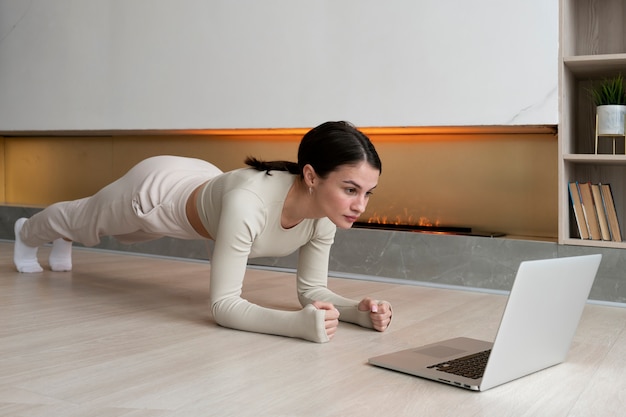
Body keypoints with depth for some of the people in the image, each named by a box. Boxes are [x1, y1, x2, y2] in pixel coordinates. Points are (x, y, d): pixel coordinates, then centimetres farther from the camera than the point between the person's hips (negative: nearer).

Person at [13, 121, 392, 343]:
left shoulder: (327, 210, -29)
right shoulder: (248, 202, -49)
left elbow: (313, 289, -19)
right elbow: (223, 304, -45)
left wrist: (357, 310, -37)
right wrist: (299, 323, -57)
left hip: (200, 183, 6)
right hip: (158, 188, -5)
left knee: (126, 231, 38)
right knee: (84, 220, 30)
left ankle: (62, 242, 74)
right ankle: (28, 232, 67)